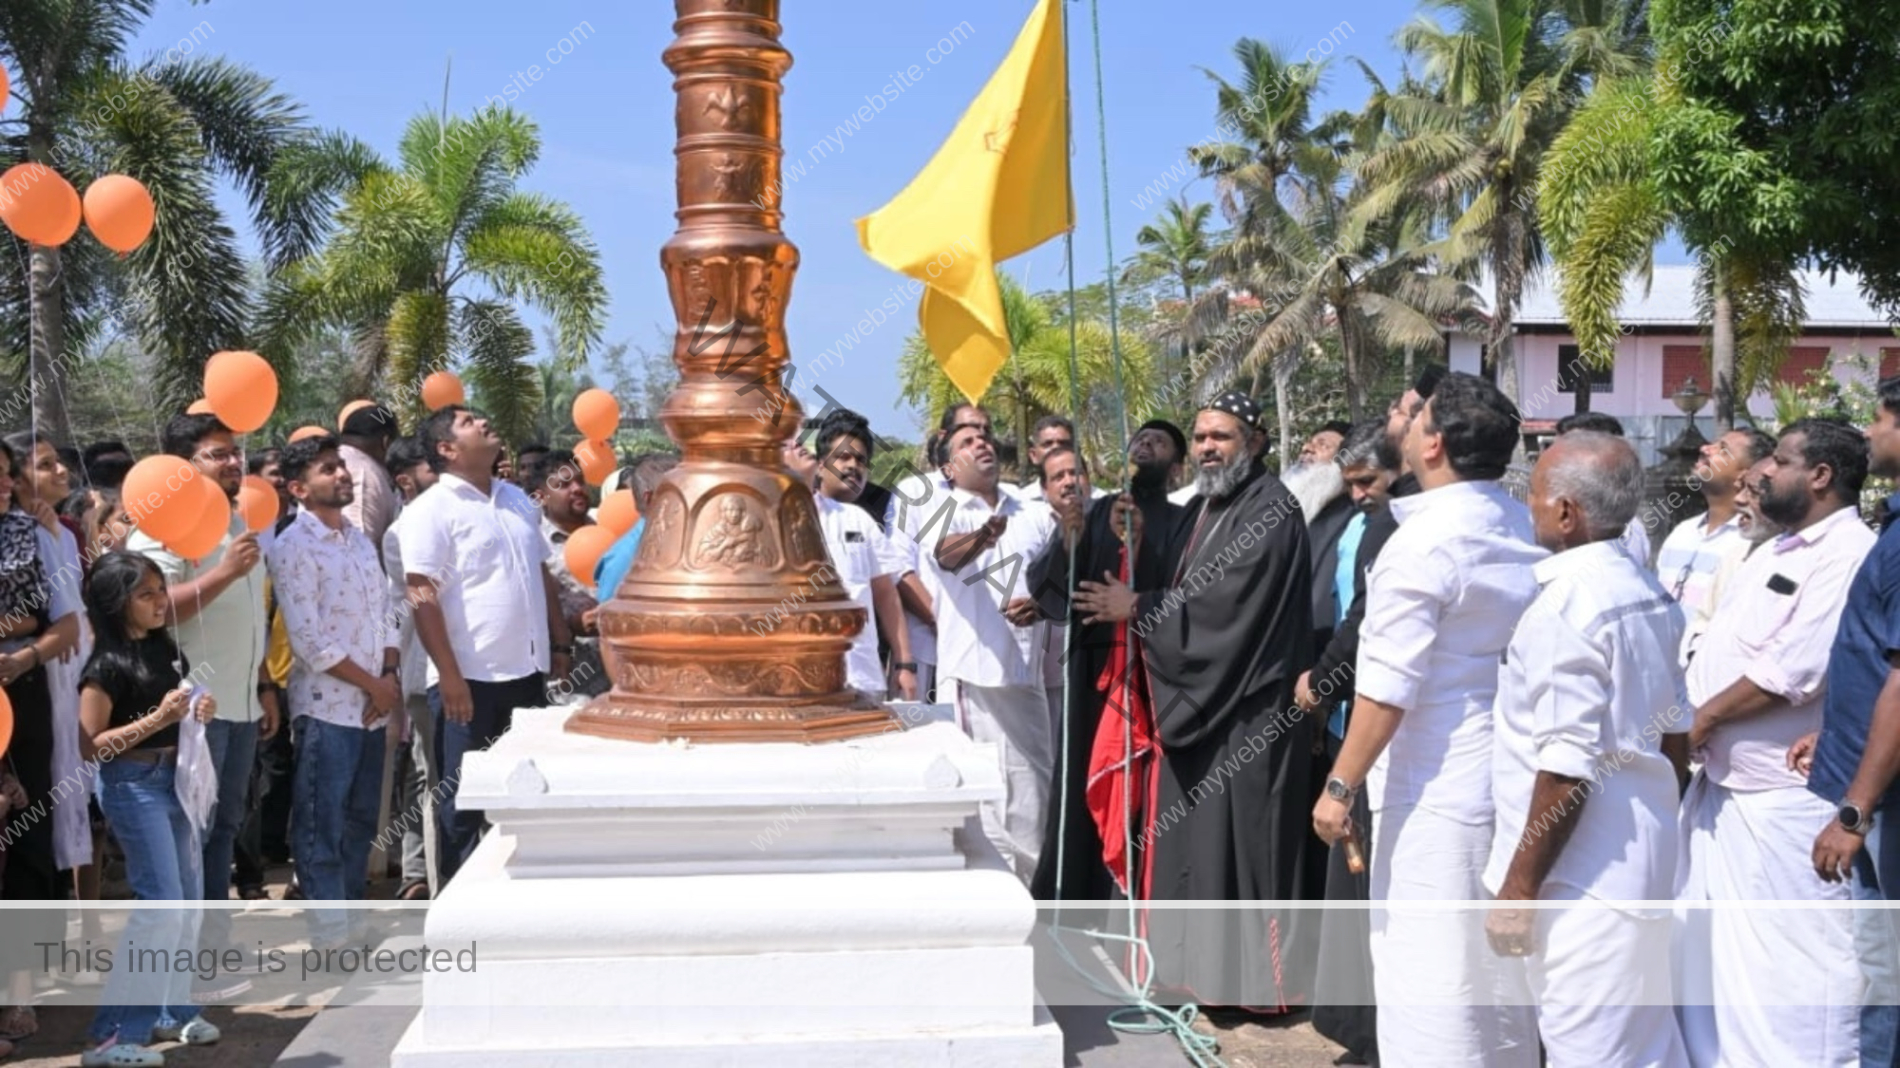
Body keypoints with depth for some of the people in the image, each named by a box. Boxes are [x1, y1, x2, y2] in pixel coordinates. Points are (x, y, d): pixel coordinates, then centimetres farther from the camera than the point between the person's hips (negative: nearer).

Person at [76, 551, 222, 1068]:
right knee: (160, 907, -11)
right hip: (133, 785, -8)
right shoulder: (107, 665, -16)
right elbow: (91, 745, -18)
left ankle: (171, 1009, 26)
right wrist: (157, 718, -24)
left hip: (173, 778, 8)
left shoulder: (165, 648, 7)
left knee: (189, 898, 13)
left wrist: (200, 709, 2)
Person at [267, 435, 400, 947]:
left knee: (361, 820, 15)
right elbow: (309, 642, -15)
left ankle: (351, 912, 27)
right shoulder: (293, 547, -10)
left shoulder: (360, 539, 13)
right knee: (322, 825, 0)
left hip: (373, 706, 7)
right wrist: (374, 685, -10)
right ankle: (329, 932, 6)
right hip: (326, 707, -7)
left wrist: (390, 677, -2)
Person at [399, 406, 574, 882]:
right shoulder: (434, 508, -8)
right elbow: (422, 595, -14)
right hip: (468, 679, -7)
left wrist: (561, 646, 15)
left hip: (528, 671, 7)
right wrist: (449, 676, -19)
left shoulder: (518, 500, 14)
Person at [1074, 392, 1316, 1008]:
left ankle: (1266, 979, 8)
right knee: (1196, 839, 11)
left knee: (1248, 840, -3)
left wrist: (1137, 610, -14)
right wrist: (1137, 543, -4)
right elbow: (1176, 593, 13)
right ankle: (1212, 968, 21)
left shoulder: (1270, 510, -13)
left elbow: (1227, 602, -22)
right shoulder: (1199, 509, 16)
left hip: (1249, 707, -9)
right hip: (1198, 700, 9)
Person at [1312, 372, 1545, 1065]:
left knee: (1428, 978, -1)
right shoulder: (1526, 529, 6)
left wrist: (1340, 786, -12)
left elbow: (1386, 690, -19)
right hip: (1514, 779, 8)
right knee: (1496, 960, 18)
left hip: (1436, 789, -8)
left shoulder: (1423, 541, -17)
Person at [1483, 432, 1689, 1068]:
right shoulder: (1649, 593, 8)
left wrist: (1519, 888, -16)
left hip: (1582, 873, -9)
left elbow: (1567, 767, -22)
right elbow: (1675, 727, 15)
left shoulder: (1566, 605, -19)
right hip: (1642, 857, 9)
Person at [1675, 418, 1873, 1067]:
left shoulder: (1850, 556, -16)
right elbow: (1718, 653, 18)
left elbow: (1792, 673, -24)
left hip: (1783, 804, -10)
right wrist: (1686, 728, 5)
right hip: (1720, 788, 10)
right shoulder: (1775, 553, 15)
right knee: (1708, 957, 20)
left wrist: (1705, 718, -13)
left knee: (1789, 977, -1)